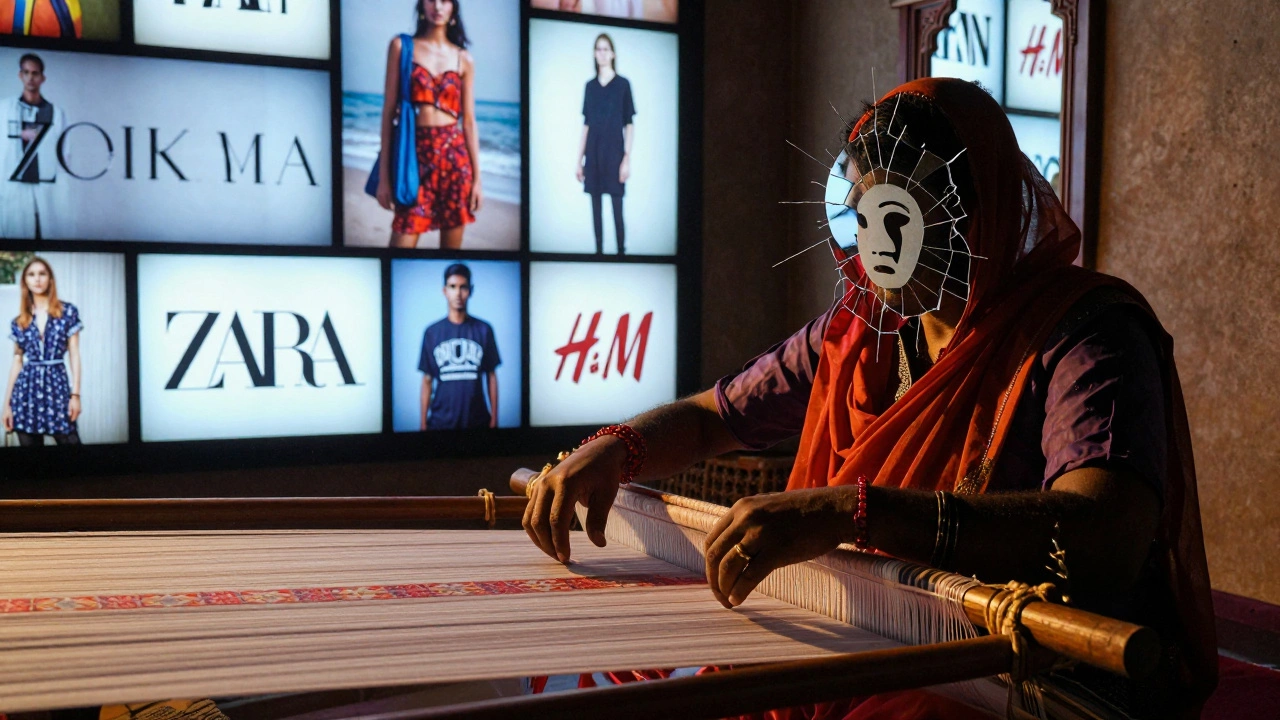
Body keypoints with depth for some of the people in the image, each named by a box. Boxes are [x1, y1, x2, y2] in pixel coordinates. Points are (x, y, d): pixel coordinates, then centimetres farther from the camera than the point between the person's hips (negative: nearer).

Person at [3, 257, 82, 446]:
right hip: (27, 388, 3)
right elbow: (17, 362, 11)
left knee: (69, 441, -8)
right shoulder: (19, 321, 9)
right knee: (29, 442, 4)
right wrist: (7, 403, 7)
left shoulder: (68, 312, 3)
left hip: (57, 384, -2)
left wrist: (75, 394, -6)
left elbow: (74, 355, 1)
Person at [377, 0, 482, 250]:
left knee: (452, 245, 4)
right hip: (416, 154, -2)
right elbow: (389, 109, 1)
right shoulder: (402, 46, 4)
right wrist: (384, 174, -5)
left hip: (454, 155, 2)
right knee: (401, 243, -9)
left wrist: (477, 178, 3)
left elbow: (469, 120, 8)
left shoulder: (463, 59, 10)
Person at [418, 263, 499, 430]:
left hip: (478, 421, 0)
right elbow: (427, 381, 4)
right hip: (441, 421, 0)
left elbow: (491, 376, 4)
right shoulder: (432, 332, 2)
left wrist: (494, 419, 1)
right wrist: (423, 423, 2)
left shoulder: (484, 330, 1)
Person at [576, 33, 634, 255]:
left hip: (614, 151, -4)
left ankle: (621, 251, 2)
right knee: (596, 208, 6)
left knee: (617, 209, -4)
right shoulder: (590, 85, 10)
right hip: (593, 152, 4)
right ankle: (598, 251, 13)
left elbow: (629, 124, -3)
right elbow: (585, 124, 12)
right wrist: (579, 159, 9)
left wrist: (627, 157, -11)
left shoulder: (623, 84, -1)